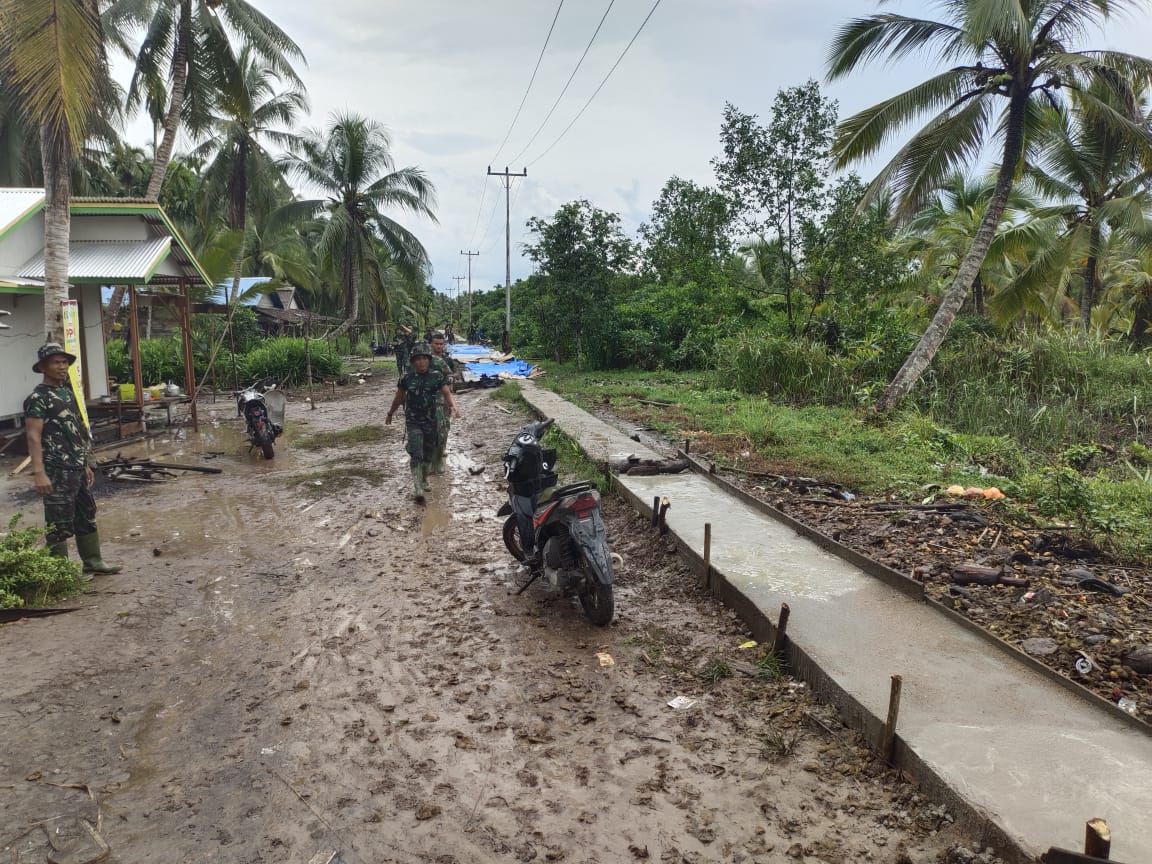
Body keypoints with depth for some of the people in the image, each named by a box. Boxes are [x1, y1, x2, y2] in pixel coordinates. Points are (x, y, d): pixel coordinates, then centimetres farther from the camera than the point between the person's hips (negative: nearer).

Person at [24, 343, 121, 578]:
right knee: (59, 523, -1)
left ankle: (93, 562, 26)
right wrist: (39, 473, -26)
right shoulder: (38, 398, -12)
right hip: (57, 472, -9)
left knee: (86, 517, 16)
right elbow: (33, 437, -18)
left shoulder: (67, 392, 14)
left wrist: (86, 464, 20)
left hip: (77, 469, 9)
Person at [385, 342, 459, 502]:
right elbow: (399, 397, 10)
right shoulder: (406, 378, -2)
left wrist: (454, 406, -30)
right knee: (416, 455, -12)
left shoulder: (437, 376, -5)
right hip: (413, 422, -1)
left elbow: (447, 393, -10)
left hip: (432, 422, 1)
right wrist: (390, 414, 21)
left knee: (429, 455, 14)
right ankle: (417, 488, -14)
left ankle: (424, 479, 39)